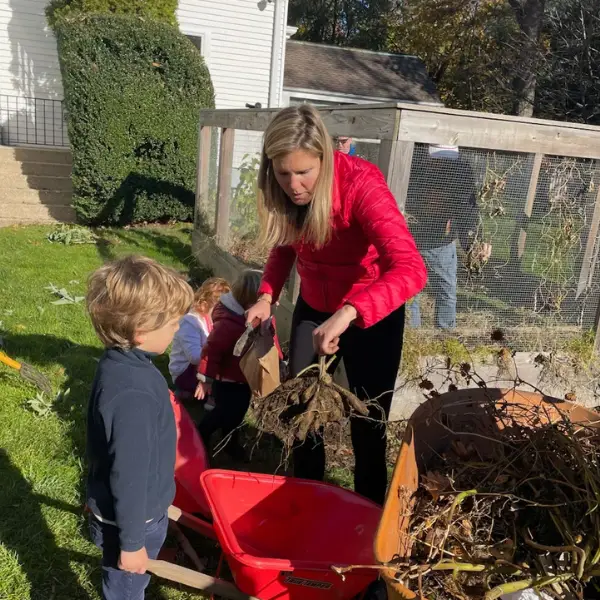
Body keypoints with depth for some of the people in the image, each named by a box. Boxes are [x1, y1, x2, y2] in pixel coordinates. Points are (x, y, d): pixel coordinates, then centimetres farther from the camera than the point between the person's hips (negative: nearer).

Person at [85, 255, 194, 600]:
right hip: (131, 518, -8)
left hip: (126, 508, 8)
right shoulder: (134, 394, -36)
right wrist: (131, 541, -17)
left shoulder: (119, 364, -6)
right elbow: (128, 475, -28)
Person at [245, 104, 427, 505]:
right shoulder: (283, 192, -13)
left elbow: (411, 270, -41)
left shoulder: (361, 184, -30)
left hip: (371, 316, -5)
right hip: (313, 310, 5)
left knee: (368, 424, 5)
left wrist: (348, 313, -54)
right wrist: (267, 296, -10)